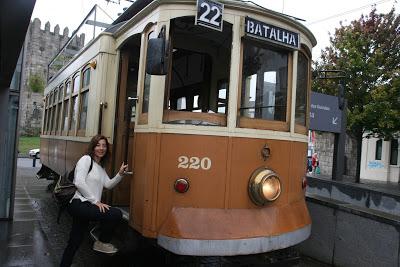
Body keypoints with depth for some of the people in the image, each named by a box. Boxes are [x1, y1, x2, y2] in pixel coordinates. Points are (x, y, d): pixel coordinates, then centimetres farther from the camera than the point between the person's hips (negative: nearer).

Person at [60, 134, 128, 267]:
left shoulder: (101, 166, 20)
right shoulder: (86, 159, -7)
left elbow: (108, 184, 14)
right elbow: (79, 182, -18)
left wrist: (120, 174, -2)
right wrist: (96, 201, -19)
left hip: (87, 205, 9)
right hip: (80, 204, -9)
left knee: (75, 241, 15)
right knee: (116, 214, -18)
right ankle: (102, 243, 4)